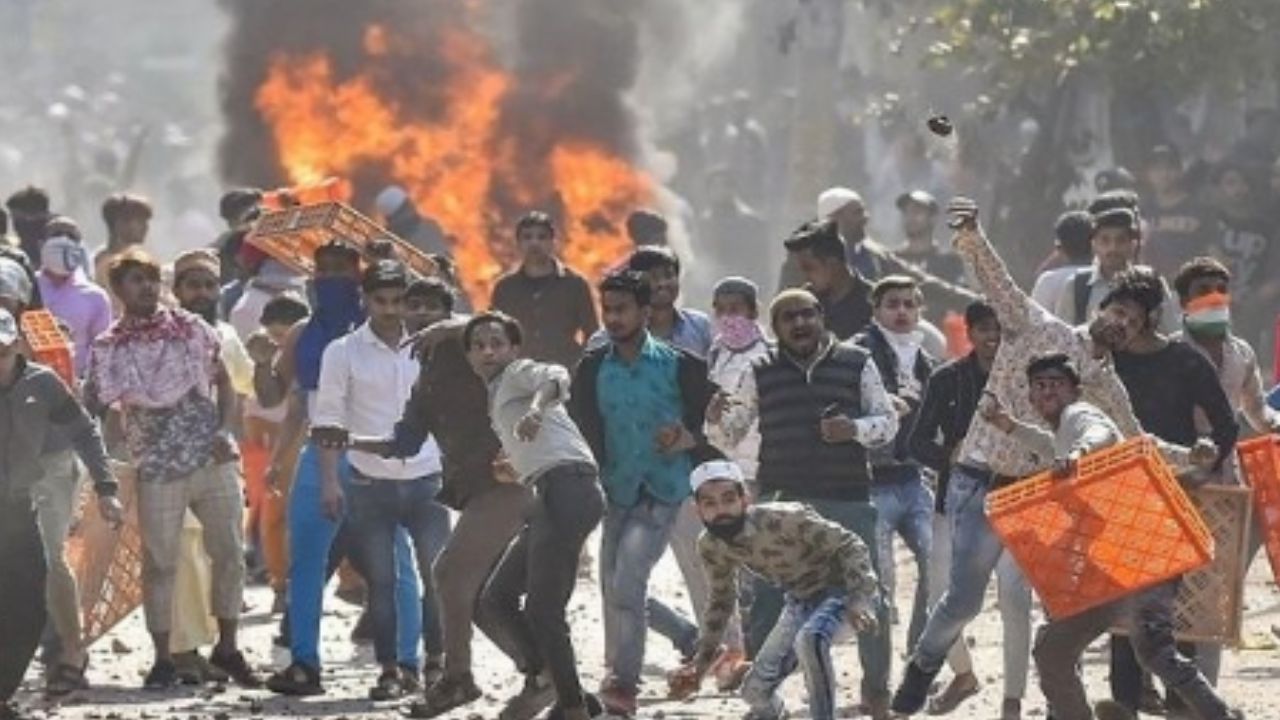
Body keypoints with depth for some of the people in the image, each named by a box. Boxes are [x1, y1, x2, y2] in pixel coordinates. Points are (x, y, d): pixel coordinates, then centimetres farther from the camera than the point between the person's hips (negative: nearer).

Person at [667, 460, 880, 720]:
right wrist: (703, 659, 3)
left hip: (839, 587, -7)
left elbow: (849, 545, -26)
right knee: (755, 690, 7)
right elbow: (722, 600, 8)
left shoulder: (783, 519, -32)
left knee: (809, 640, -39)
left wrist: (860, 599, -39)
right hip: (800, 600, 7)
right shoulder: (711, 547, -12)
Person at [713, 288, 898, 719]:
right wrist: (718, 420, -7)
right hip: (782, 502, 1)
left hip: (848, 501, -1)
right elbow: (736, 429, 16)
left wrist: (855, 429, -13)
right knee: (768, 598, 0)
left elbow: (888, 422, 6)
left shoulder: (856, 364, 6)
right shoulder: (763, 373, 9)